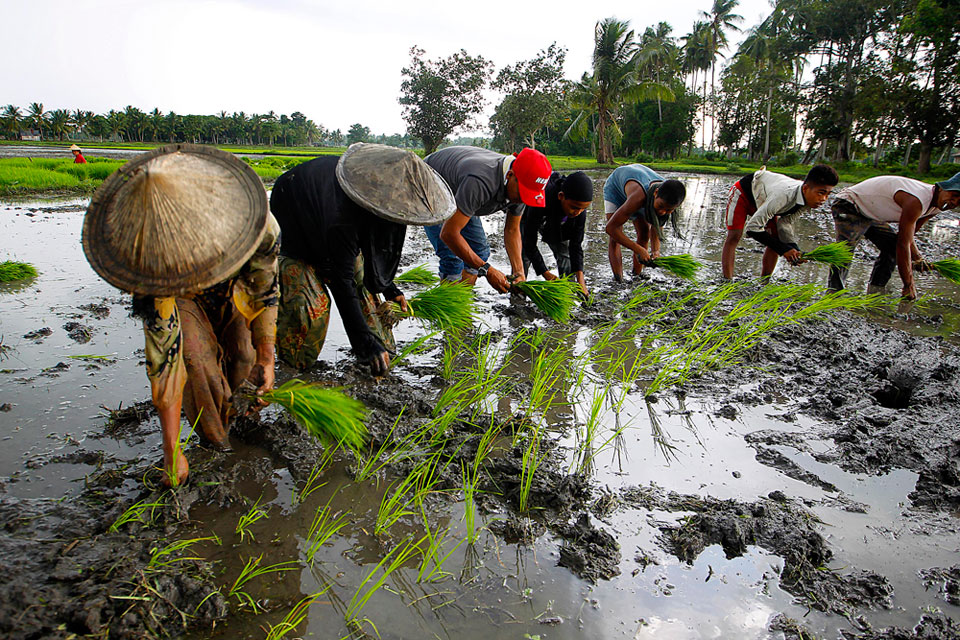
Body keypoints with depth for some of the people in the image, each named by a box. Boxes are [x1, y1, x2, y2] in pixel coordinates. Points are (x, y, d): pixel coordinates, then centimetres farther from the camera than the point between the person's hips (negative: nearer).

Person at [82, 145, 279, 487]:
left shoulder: (259, 226, -41)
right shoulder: (147, 255, -39)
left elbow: (266, 291, -21)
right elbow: (163, 358, -35)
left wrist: (266, 358, -15)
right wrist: (171, 449, -31)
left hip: (238, 284, 1)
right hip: (184, 303, -1)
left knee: (245, 356, -11)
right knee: (196, 358, -20)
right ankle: (214, 436, 6)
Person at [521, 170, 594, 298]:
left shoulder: (579, 208, -32)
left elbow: (576, 244, -23)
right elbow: (529, 243, -39)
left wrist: (580, 278, -33)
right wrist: (546, 274, -43)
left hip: (557, 223, 4)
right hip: (528, 219, -4)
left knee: (565, 253, -4)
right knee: (524, 255, -15)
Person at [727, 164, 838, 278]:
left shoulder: (808, 200, -21)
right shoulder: (783, 195, -44)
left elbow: (785, 221, -8)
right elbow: (752, 228, -42)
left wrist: (794, 248, -23)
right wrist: (784, 249, -39)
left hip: (762, 199, 7)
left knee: (777, 240, -2)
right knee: (734, 237, -22)